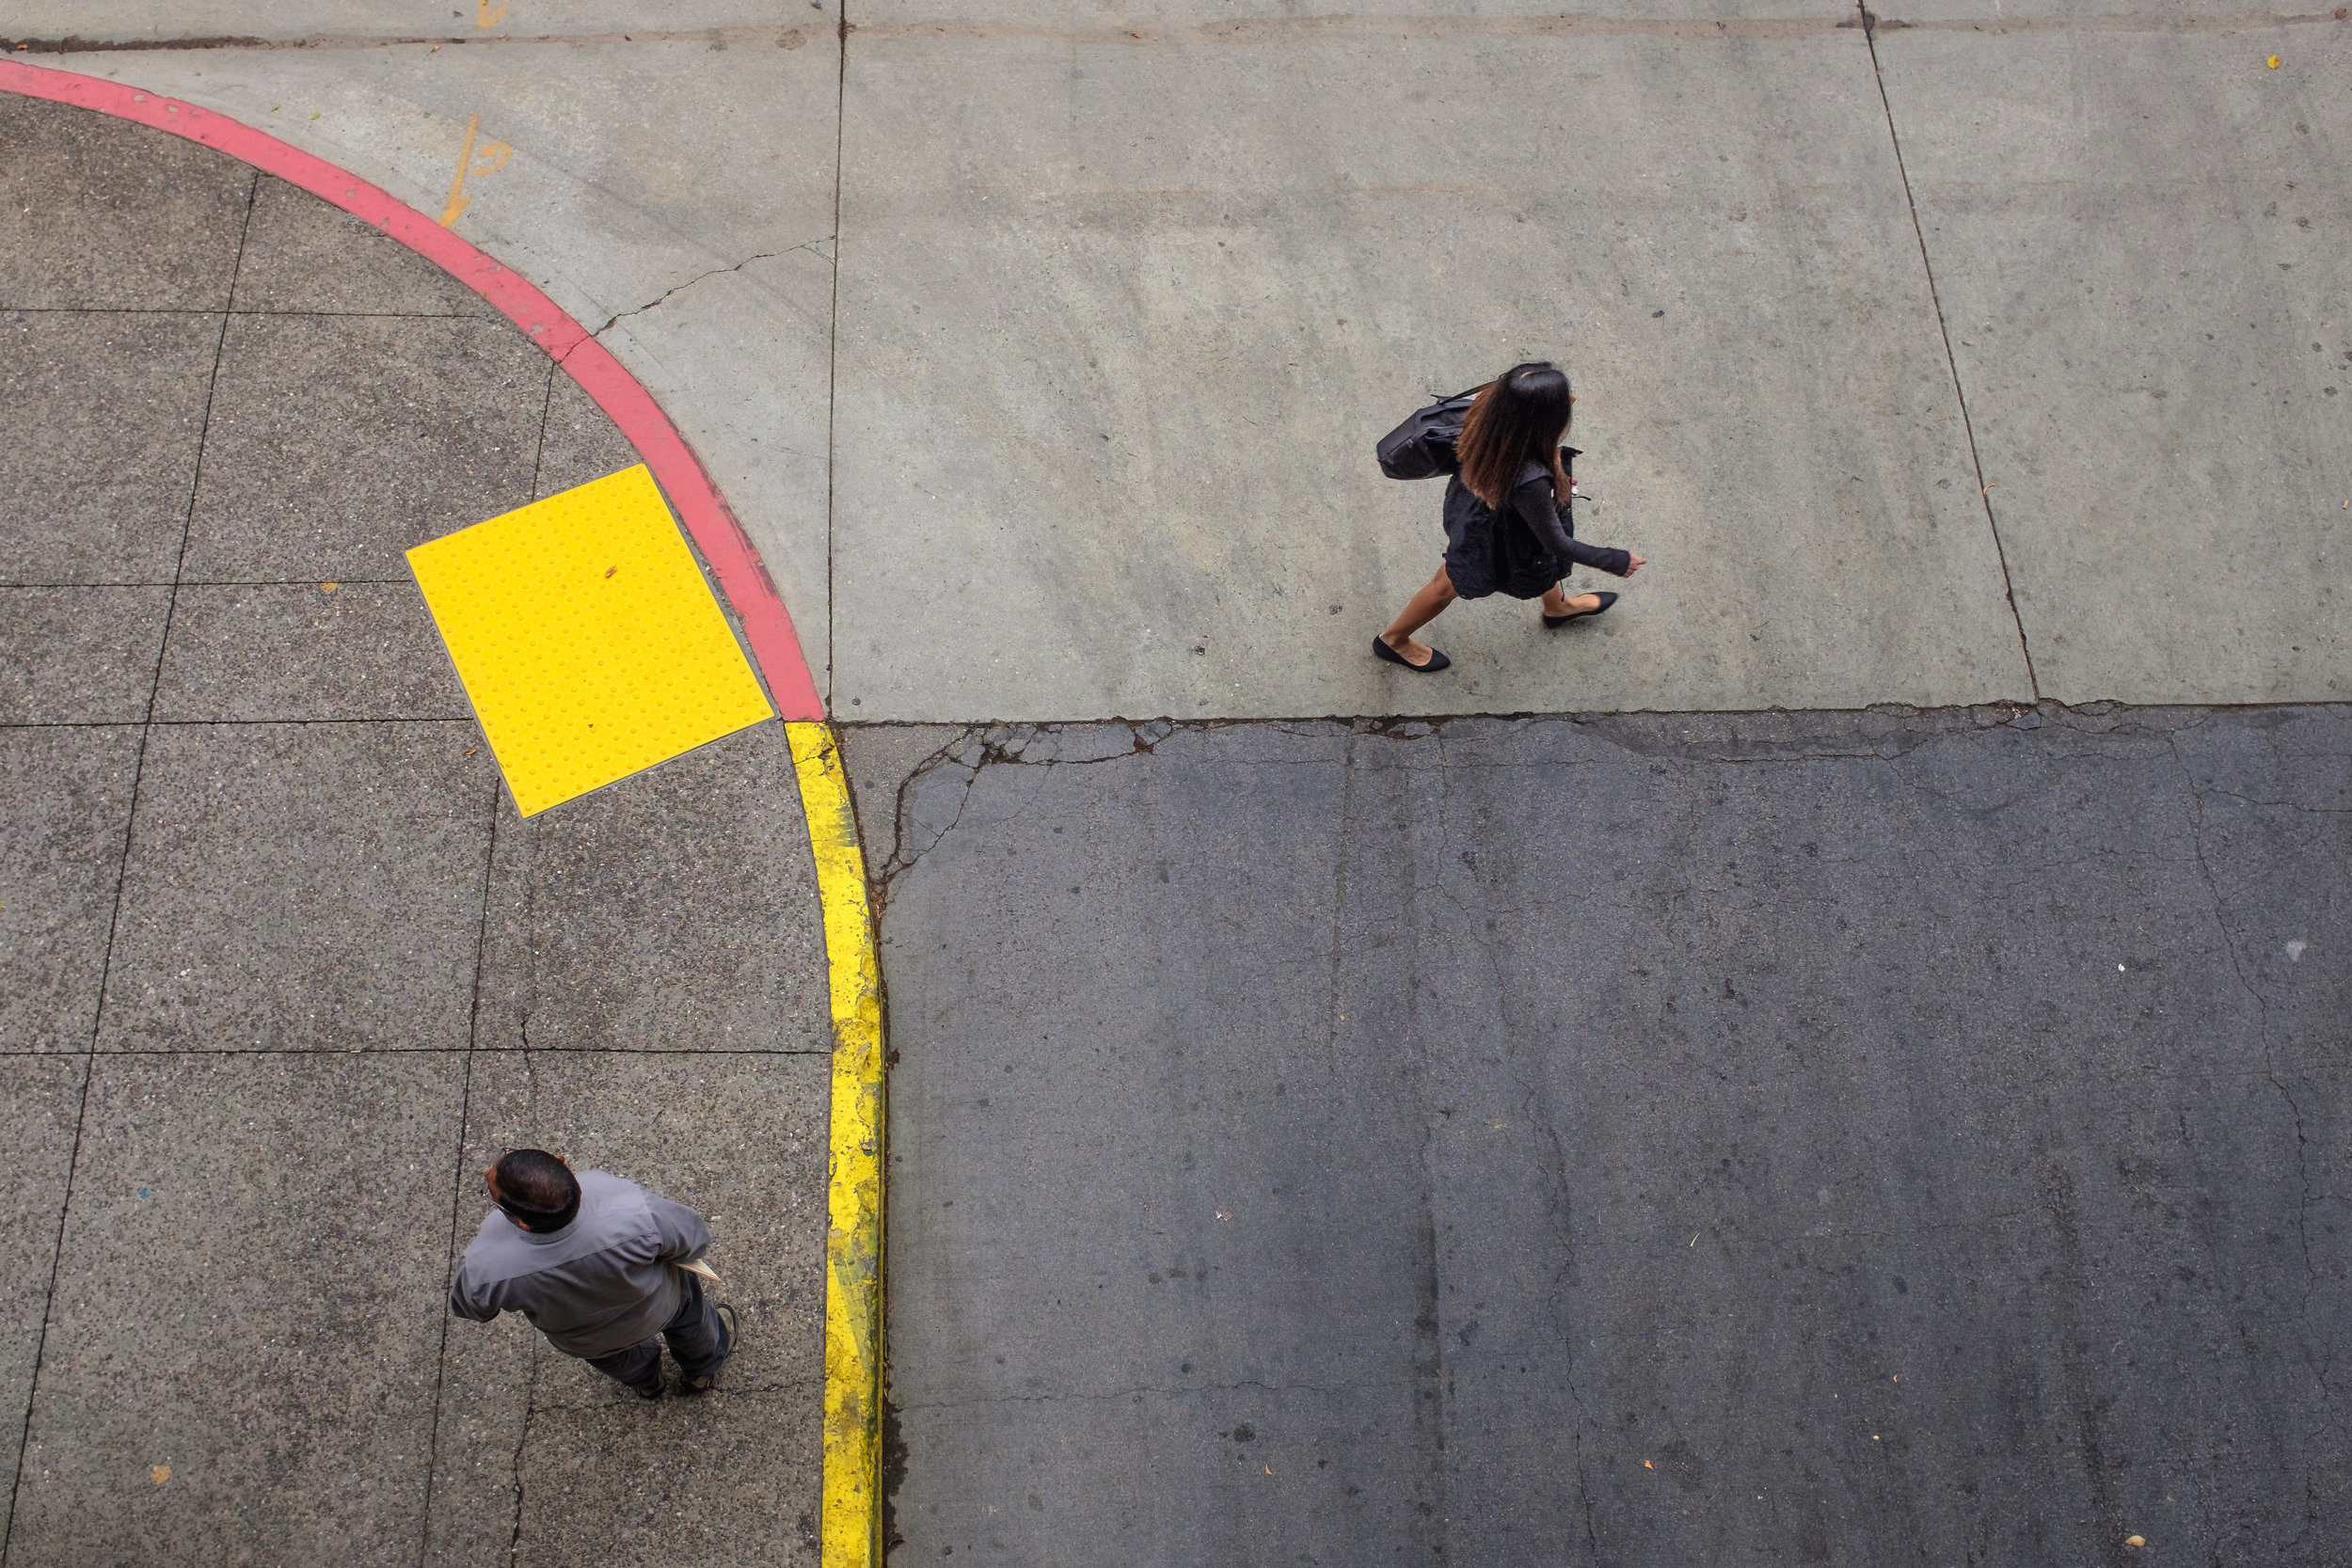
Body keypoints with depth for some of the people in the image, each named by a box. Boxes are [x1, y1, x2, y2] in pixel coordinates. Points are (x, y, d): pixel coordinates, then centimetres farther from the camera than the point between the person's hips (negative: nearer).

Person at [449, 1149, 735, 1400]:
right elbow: (692, 1237, -25)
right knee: (686, 1307, 36)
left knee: (616, 1357, 38)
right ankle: (701, 1371, 67)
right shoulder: (635, 1214, -47)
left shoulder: (485, 1269, -42)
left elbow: (469, 1307, -17)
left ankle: (645, 1381, 72)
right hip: (656, 1309, -1)